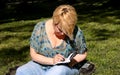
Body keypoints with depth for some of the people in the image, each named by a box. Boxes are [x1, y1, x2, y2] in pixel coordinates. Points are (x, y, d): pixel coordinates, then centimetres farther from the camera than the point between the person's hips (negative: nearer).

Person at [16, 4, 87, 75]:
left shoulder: (76, 32, -13)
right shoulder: (40, 28, -11)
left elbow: (83, 54, 3)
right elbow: (34, 54, -7)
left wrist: (72, 61, -18)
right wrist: (52, 61, -22)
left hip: (66, 68, -2)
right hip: (41, 65, 2)